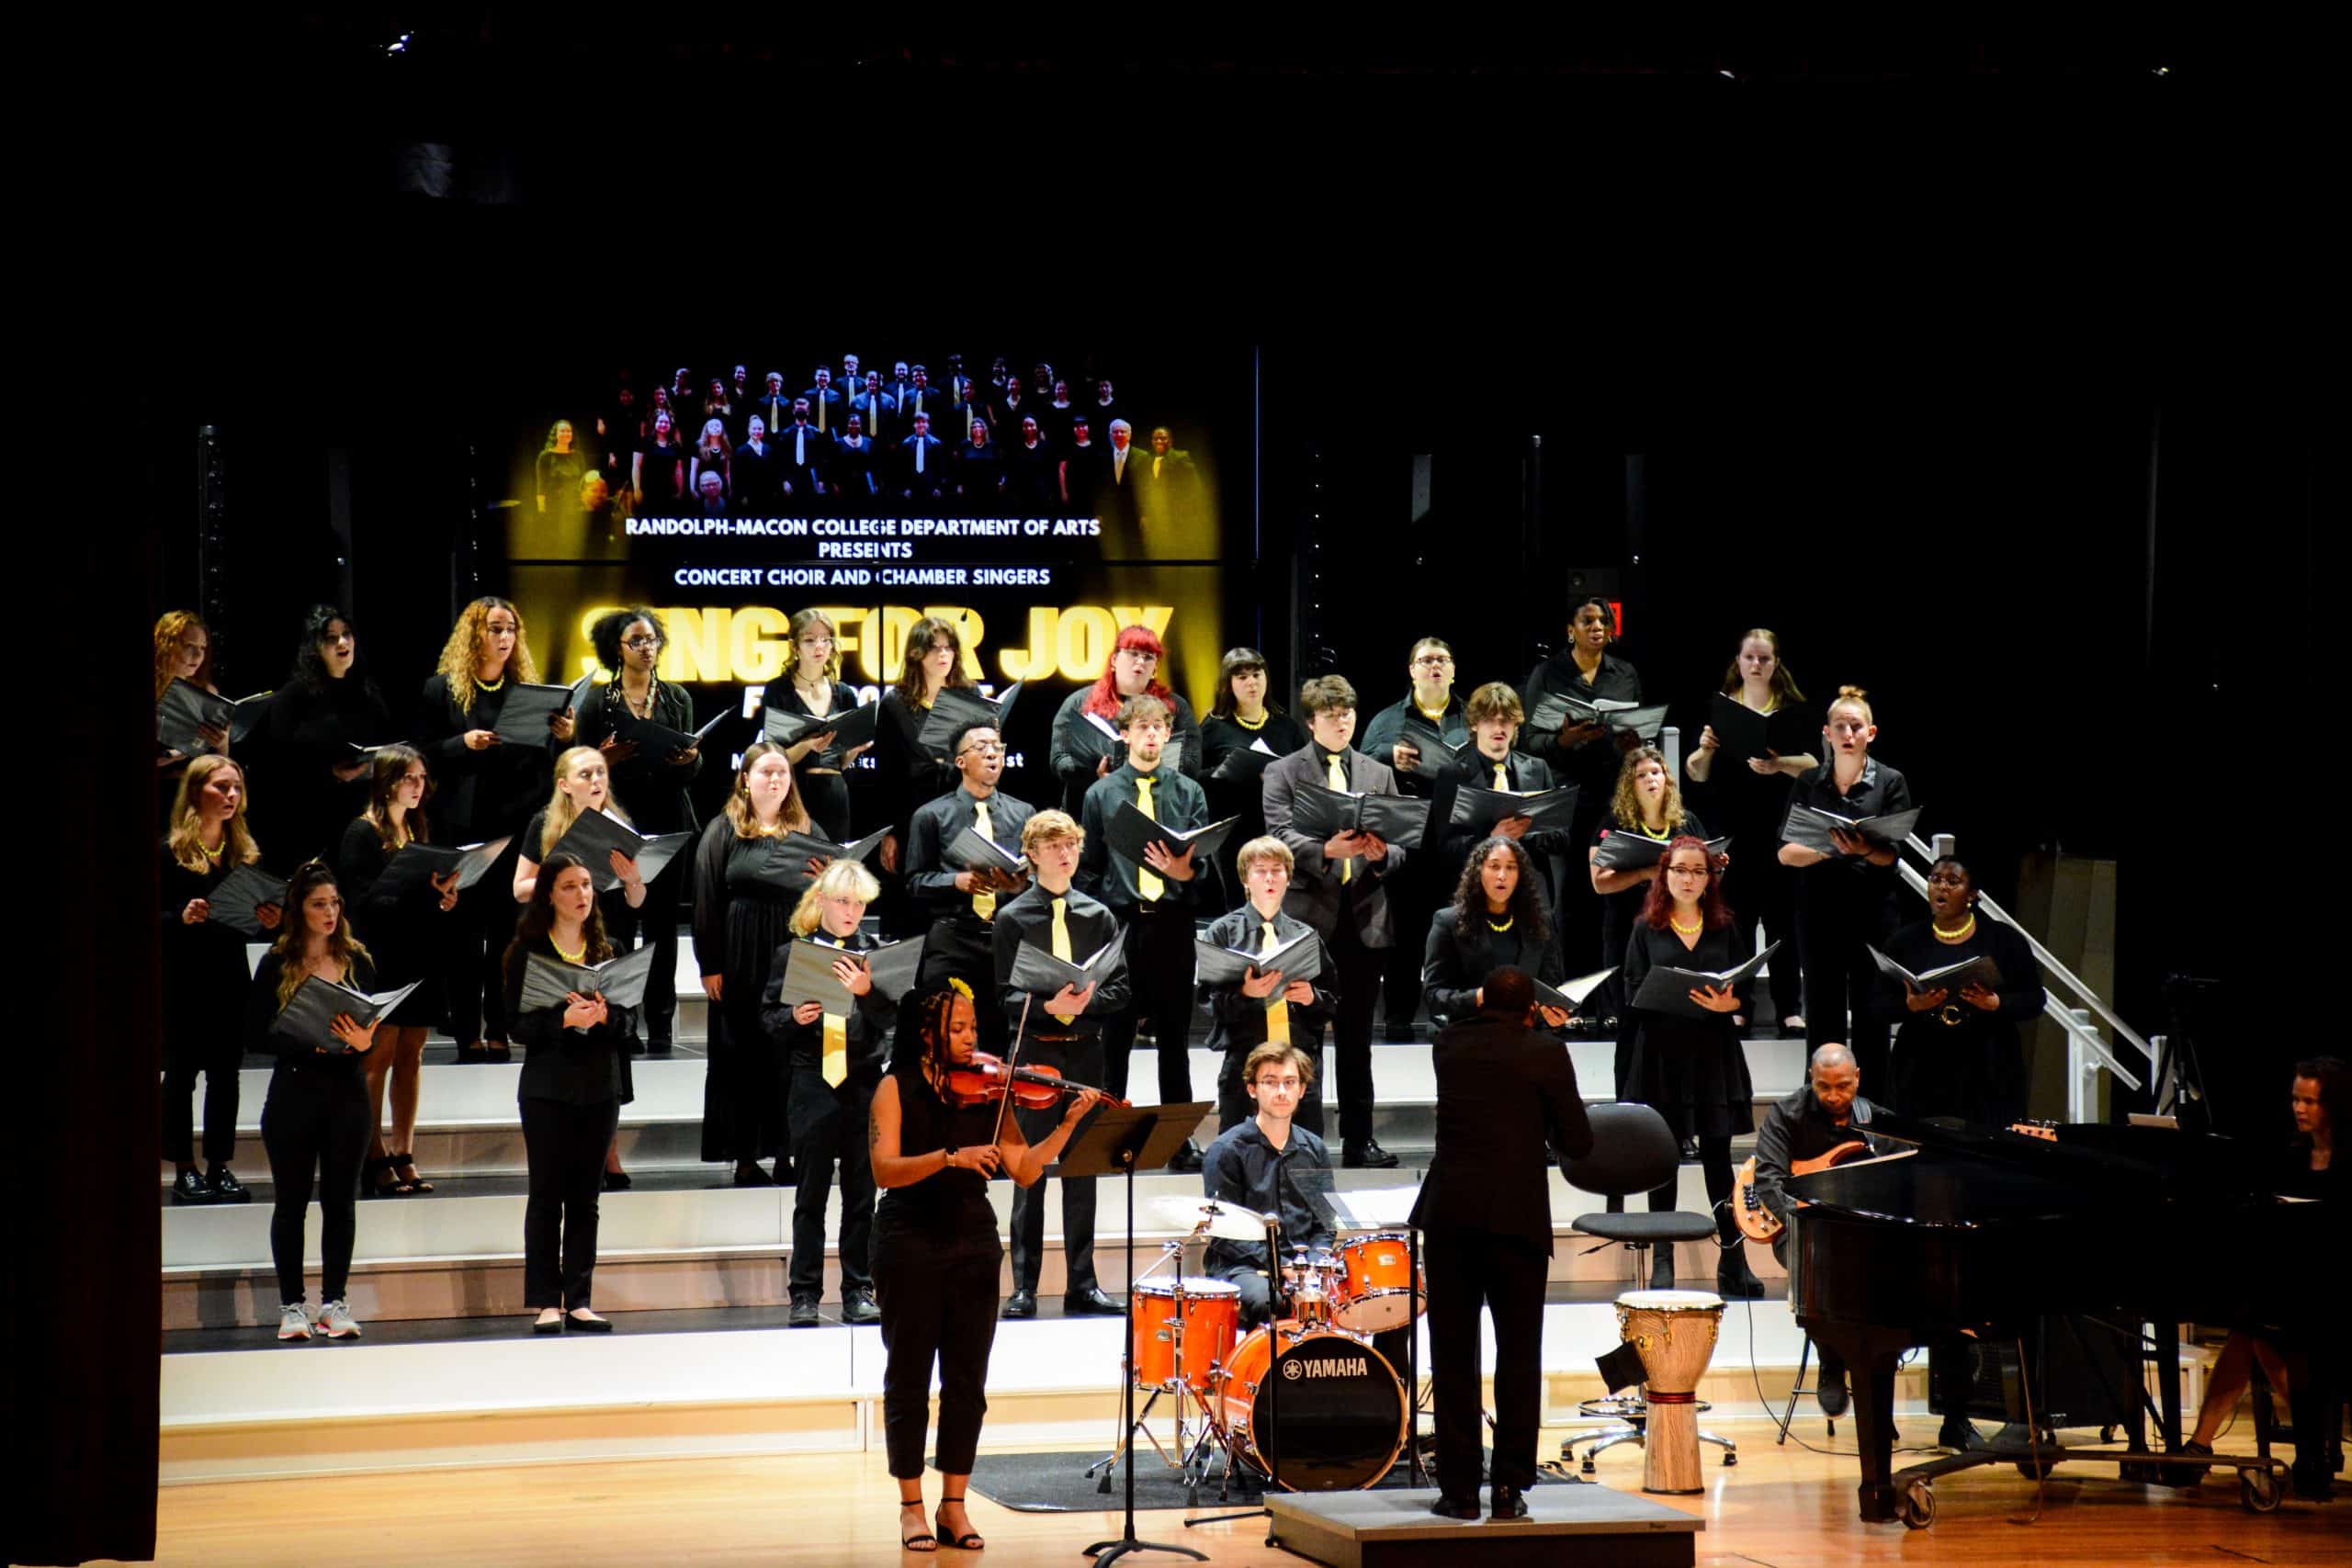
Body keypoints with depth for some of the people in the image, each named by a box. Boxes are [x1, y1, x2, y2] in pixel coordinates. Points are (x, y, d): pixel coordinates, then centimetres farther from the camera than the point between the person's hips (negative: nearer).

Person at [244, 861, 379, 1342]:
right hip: (294, 1091, -2)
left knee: (340, 1199, 5)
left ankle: (335, 1302, 12)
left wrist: (363, 1043, -16)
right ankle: (291, 1305, 9)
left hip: (347, 1091, 2)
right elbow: (256, 1037, -5)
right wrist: (310, 1043, -16)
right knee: (291, 1201, 3)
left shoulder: (357, 962, 6)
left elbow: (374, 1030, 7)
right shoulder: (275, 964, -1)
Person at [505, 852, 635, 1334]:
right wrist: (564, 1019, -22)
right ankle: (545, 1303, 0)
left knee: (586, 1197, 5)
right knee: (547, 1194, -2)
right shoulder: (527, 951, 0)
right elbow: (518, 1023, -7)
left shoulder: (607, 950, 10)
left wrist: (604, 1015, -15)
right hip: (548, 1085, -3)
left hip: (600, 1085, 3)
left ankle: (578, 1301, 8)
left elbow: (629, 1020, 6)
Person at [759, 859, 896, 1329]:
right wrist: (793, 1018, -13)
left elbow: (892, 1016, -2)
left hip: (864, 1084, 1)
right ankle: (805, 1294, 7)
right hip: (812, 1084, -1)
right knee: (811, 1193, 2)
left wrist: (866, 991, -20)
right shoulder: (792, 954, 5)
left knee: (861, 1193, 6)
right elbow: (767, 1017, 7)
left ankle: (858, 1291, 12)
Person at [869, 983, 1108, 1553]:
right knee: (908, 1378, 3)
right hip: (909, 1247, -3)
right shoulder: (897, 1089, -4)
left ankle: (954, 1506, 13)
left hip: (974, 1248, 3)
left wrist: (1067, 1124, -11)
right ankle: (912, 1507, 12)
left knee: (967, 1381, 4)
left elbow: (1024, 1171, 1)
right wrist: (951, 1157, -28)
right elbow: (884, 1169, -16)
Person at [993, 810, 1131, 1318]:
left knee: (1083, 1169, 7)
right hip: (1035, 1051, -3)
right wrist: (1047, 1005, -22)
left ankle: (1082, 1286, 13)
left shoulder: (1098, 916, 8)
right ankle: (1024, 1287, 4)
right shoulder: (1013, 918, 0)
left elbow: (1120, 989, 7)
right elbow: (1006, 995, -4)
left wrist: (1085, 1001, -12)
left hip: (1085, 1051, 3)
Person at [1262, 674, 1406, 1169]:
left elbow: (1400, 847, 11)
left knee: (1357, 1037, 8)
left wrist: (1382, 855, -12)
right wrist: (1326, 851, -26)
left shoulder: (1378, 774, 15)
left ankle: (1359, 1138, 13)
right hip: (1308, 918, -3)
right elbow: (1280, 837, -9)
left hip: (1365, 919, 3)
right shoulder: (1283, 773, 4)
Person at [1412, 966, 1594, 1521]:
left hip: (1448, 1214, 2)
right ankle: (1509, 1487, 4)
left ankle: (1459, 1489, 5)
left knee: (1453, 1355, 6)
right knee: (1518, 1356, 6)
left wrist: (1482, 1011, 31)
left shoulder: (1449, 1045, 7)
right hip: (1516, 1218, -2)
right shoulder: (1545, 1053, -2)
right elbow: (1578, 1143, -1)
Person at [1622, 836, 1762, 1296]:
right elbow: (1634, 994, 0)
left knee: (1718, 1158, 1)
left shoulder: (1726, 929, 10)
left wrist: (1725, 1003, -15)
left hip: (1714, 1052, 1)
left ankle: (1733, 1262, 3)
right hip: (1662, 1052, -1)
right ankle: (1662, 1262, 5)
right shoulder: (1646, 929, 6)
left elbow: (1744, 994, 7)